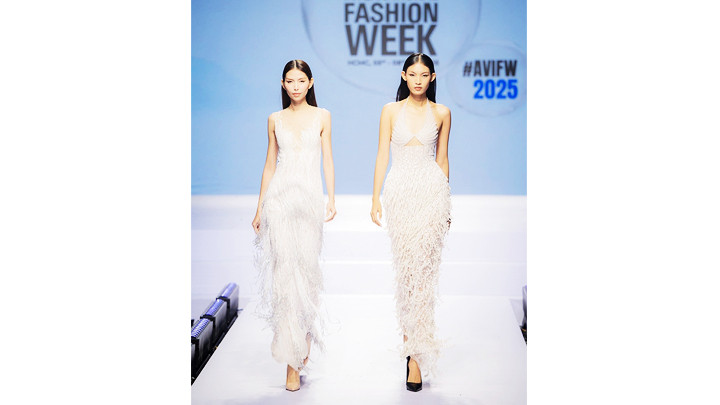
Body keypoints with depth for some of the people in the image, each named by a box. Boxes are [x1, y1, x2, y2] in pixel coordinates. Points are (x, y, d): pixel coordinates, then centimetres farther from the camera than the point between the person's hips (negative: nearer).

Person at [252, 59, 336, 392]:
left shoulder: (321, 116, 9)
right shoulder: (275, 119, 12)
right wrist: (259, 208, 11)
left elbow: (327, 160, 7)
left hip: (309, 198, 0)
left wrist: (331, 199, -3)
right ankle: (293, 358, -6)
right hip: (280, 198, 0)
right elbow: (270, 165, 14)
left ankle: (303, 342, 20)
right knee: (285, 270, -7)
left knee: (307, 269, 0)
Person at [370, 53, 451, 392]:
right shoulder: (390, 111, 7)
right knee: (404, 266, 1)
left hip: (431, 190, -1)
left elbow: (442, 159, 12)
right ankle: (413, 335, 17)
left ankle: (416, 352, -5)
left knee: (423, 268, -7)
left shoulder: (441, 113, 8)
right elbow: (382, 155, 6)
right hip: (399, 190, 1)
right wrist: (376, 198, -1)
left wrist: (445, 203, 14)